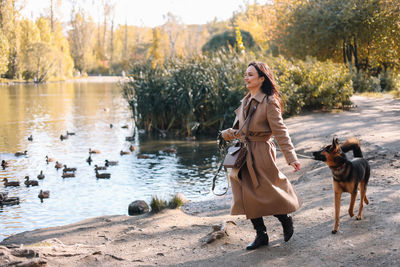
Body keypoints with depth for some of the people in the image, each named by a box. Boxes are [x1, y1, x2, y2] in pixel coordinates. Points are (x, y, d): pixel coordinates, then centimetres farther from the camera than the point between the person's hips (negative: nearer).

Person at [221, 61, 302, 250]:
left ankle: (286, 221, 29)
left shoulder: (269, 103, -12)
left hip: (260, 155, -7)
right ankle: (261, 235, 21)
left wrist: (291, 158, -21)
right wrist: (229, 133, -5)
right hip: (244, 155, 7)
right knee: (248, 196, 8)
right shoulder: (246, 101, 10)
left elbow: (280, 132, -15)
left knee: (267, 194, 1)